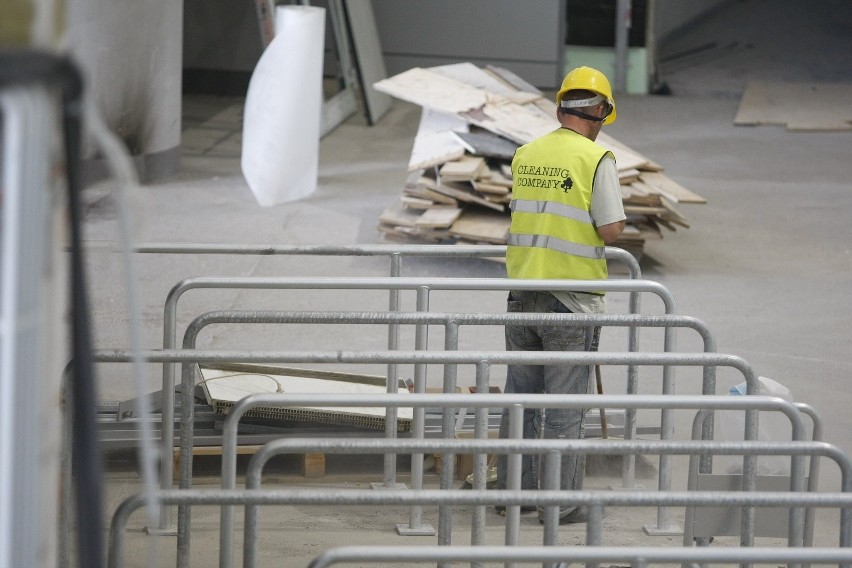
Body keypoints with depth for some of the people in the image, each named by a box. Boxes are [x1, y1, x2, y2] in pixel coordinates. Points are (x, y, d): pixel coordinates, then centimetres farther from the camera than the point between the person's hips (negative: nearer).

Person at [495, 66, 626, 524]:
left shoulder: (525, 155, 6)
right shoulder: (597, 159, -11)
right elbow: (611, 230, -14)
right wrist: (611, 221, 7)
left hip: (522, 291, 5)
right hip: (572, 297, -5)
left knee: (521, 396, 14)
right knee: (565, 403, 1)